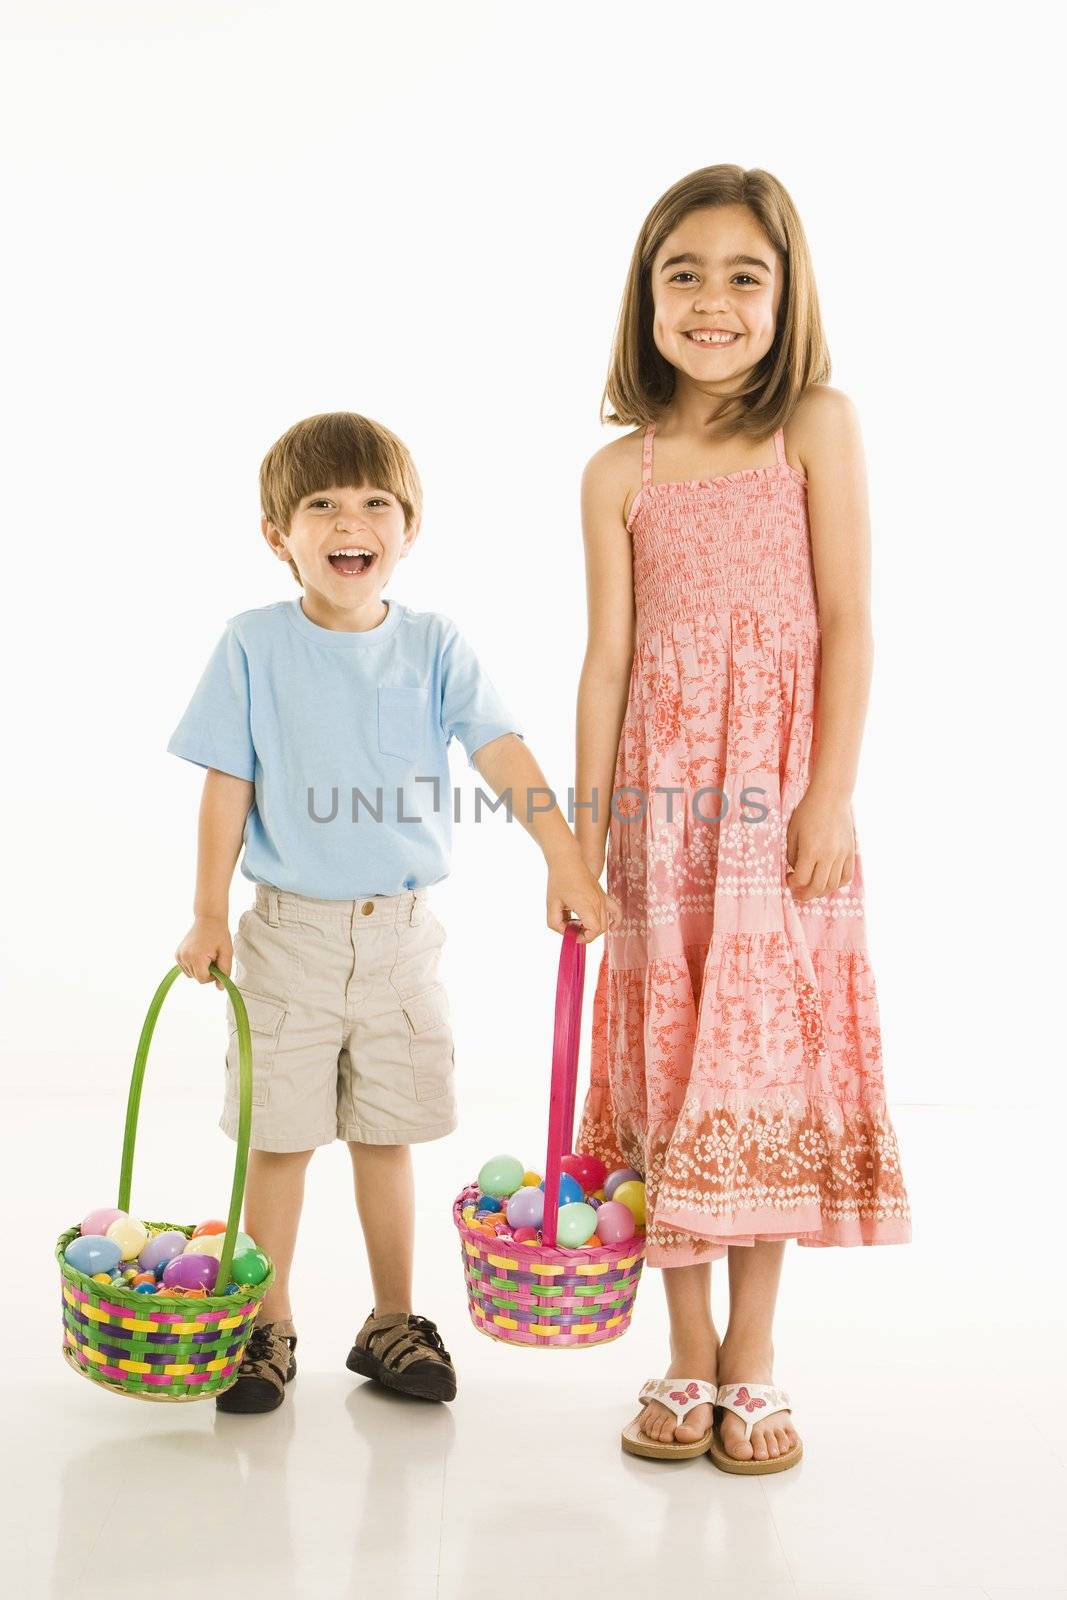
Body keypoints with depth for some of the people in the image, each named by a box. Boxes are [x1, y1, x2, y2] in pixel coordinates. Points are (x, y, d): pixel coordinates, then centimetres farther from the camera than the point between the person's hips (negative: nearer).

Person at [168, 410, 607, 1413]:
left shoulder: (433, 646, -1)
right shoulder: (254, 645, -4)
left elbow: (502, 756, -7)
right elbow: (227, 787, -3)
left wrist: (567, 863, -17)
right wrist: (208, 916, -5)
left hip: (402, 929, 2)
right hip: (289, 928, -1)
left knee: (387, 1136, 12)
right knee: (278, 1135, 7)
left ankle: (391, 1323, 27)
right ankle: (268, 1328, 24)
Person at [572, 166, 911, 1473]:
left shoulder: (817, 428, 2)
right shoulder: (619, 471, 6)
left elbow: (847, 623, -3)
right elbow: (608, 654, 3)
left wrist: (832, 793, -10)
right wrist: (583, 830, 0)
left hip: (781, 788, -1)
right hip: (659, 790, 2)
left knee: (769, 1052, 1)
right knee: (667, 1057, 5)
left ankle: (752, 1362, 16)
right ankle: (687, 1361, 18)